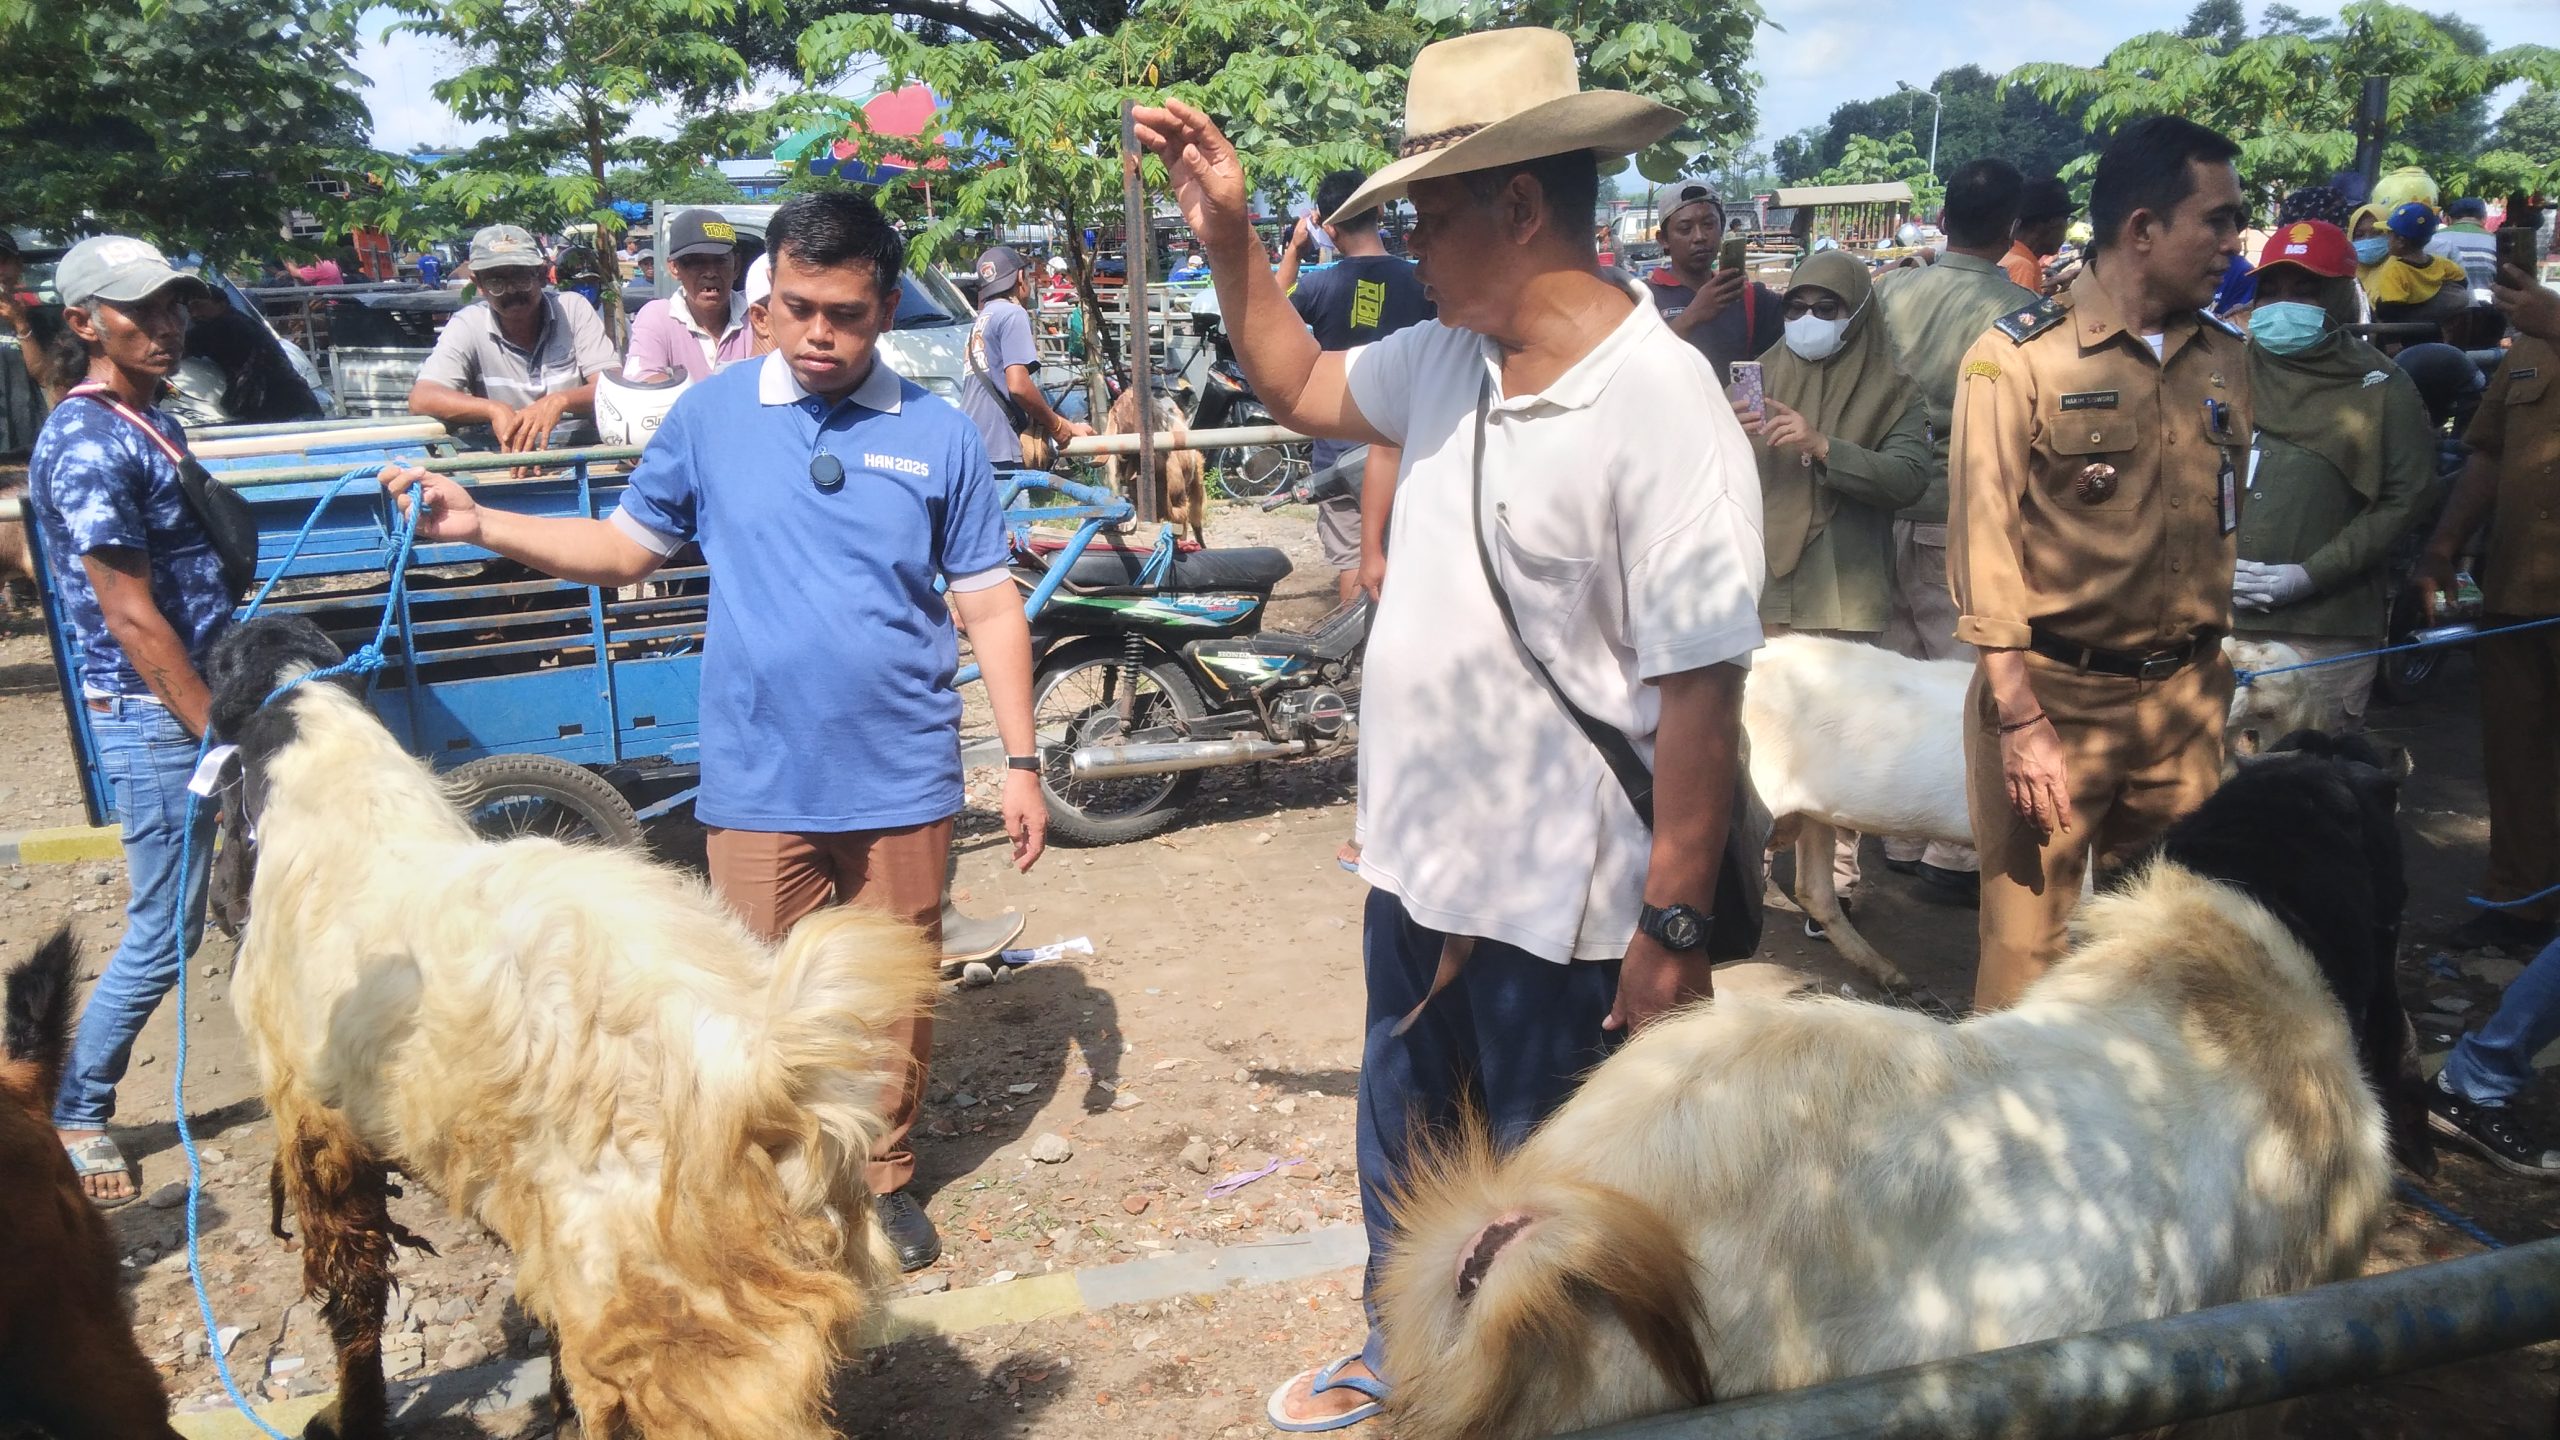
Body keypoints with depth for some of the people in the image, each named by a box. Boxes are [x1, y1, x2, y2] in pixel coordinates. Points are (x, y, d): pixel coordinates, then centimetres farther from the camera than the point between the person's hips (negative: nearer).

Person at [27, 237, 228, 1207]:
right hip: (154, 719, -9)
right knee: (165, 935, -1)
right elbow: (132, 619, -20)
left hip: (207, 697, 9)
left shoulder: (154, 421, 12)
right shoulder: (87, 445, -17)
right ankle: (75, 1115, 17)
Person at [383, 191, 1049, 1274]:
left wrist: (1021, 759, -1)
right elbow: (623, 548, 9)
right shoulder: (711, 415, 2)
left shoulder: (938, 436, 0)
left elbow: (989, 607, 2)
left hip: (902, 780, 0)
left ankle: (884, 1179, 32)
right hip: (759, 780, 0)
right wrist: (479, 525, -3)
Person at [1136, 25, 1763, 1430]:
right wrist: (1227, 232, 9)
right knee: (1402, 1151, 28)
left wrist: (1675, 925, -21)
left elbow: (1700, 685, -23)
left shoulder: (1664, 407, -23)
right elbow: (1302, 387, 20)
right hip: (1416, 866, 8)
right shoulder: (1445, 361, 0)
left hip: (1560, 909, -8)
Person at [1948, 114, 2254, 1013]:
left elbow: (2234, 523, 15)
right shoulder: (2016, 359, -8)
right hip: (2056, 697, -5)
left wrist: (2229, 687, 12)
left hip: (2189, 699, 5)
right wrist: (2021, 723, -15)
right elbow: (1985, 554, -11)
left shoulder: (2227, 358, 9)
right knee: (2031, 948, 2)